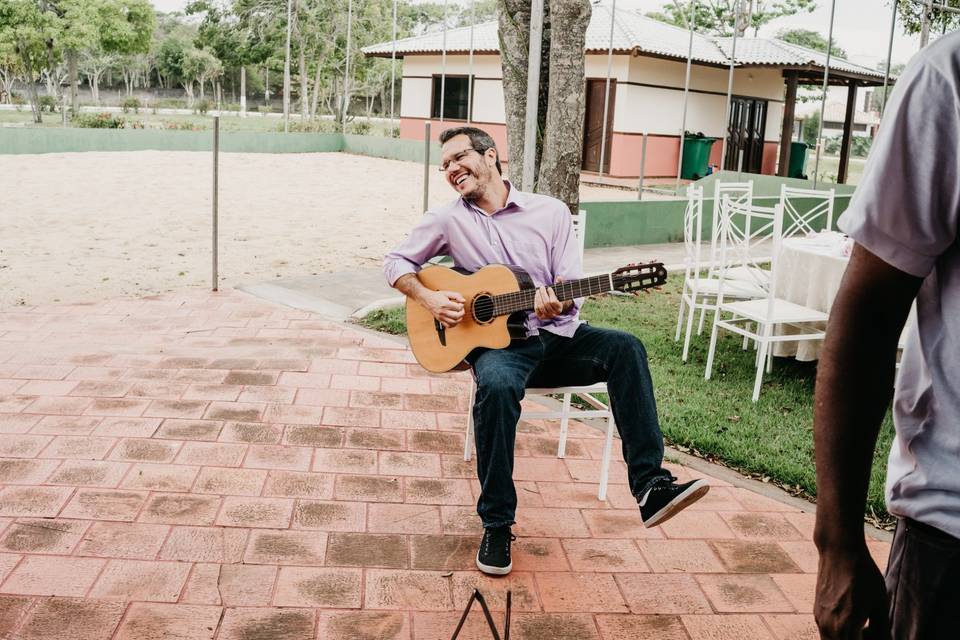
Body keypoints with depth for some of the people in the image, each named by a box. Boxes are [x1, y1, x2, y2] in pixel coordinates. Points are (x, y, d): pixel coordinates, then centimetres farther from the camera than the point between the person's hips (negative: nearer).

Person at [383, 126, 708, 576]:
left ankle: (650, 487, -30)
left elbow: (572, 292, 2)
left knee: (624, 347, -27)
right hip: (496, 342, -2)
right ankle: (496, 524, -22)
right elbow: (396, 262, 13)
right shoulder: (448, 219, 7)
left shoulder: (550, 212, 6)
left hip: (556, 337, 2)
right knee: (496, 385, -37)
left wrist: (559, 305, -23)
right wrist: (428, 298, -6)